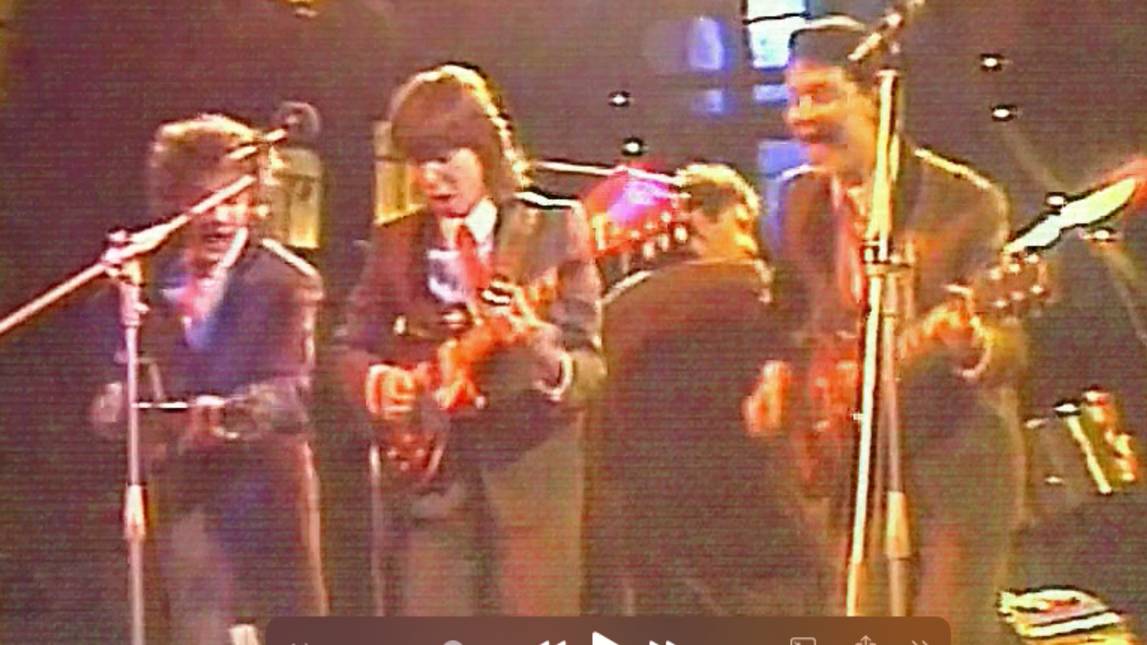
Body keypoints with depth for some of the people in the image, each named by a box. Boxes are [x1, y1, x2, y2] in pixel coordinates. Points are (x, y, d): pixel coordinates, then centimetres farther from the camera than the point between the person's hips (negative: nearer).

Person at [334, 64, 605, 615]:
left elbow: (590, 365, -6)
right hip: (425, 481, 3)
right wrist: (375, 379, -7)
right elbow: (352, 346, 16)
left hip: (530, 484, -2)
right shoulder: (395, 243, 10)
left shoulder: (555, 230, 0)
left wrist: (547, 359, -29)